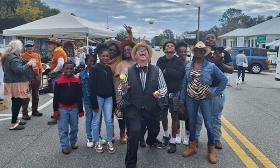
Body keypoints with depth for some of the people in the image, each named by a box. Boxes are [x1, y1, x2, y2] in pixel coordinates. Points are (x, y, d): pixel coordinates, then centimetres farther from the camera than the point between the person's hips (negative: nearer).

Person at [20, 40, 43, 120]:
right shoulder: (22, 56, -4)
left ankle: (35, 111, 28)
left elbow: (40, 66, 10)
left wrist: (40, 75, 5)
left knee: (35, 95, 15)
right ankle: (25, 113, 1)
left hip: (36, 77, 5)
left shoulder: (37, 55, 9)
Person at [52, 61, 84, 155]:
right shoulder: (58, 81, -5)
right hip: (62, 108, -2)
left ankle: (73, 142, 31)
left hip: (74, 108, 2)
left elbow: (79, 97, 3)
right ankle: (65, 146, 11)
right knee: (63, 129, 1)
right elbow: (56, 97, -2)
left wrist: (81, 110, 3)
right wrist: (55, 110, -4)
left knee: (74, 127, 13)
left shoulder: (77, 81, 0)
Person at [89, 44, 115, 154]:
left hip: (108, 98, 4)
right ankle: (97, 142, 20)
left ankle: (109, 142, 19)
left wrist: (114, 100, 11)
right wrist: (94, 103, -13)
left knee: (109, 121, 6)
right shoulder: (95, 69, -7)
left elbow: (112, 85, 12)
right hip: (98, 97, -4)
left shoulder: (109, 69, 8)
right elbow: (92, 87, -10)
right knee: (96, 121, 7)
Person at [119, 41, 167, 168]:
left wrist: (160, 93, -22)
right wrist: (123, 88, -25)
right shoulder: (129, 71, -5)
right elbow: (122, 90, -3)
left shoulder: (157, 70, -6)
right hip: (134, 108, -2)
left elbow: (164, 88, -1)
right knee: (134, 132, -21)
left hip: (152, 108, 3)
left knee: (154, 129, 25)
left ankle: (151, 141, 66)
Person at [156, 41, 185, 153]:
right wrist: (172, 73, -16)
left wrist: (166, 71, -17)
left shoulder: (178, 61, -2)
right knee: (163, 114, 13)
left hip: (175, 92, -2)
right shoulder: (160, 60, 4)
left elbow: (181, 74, -16)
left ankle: (173, 141, 12)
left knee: (174, 116, 3)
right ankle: (166, 134, 36)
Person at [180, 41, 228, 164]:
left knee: (208, 124, 1)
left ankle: (211, 150, 18)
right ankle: (192, 146, 29)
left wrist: (215, 93, -4)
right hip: (190, 99, 3)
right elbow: (184, 83, 6)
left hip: (205, 99, -3)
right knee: (192, 123, 13)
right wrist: (182, 100, 5)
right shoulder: (188, 66, 2)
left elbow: (224, 79, 0)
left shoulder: (211, 66, -7)